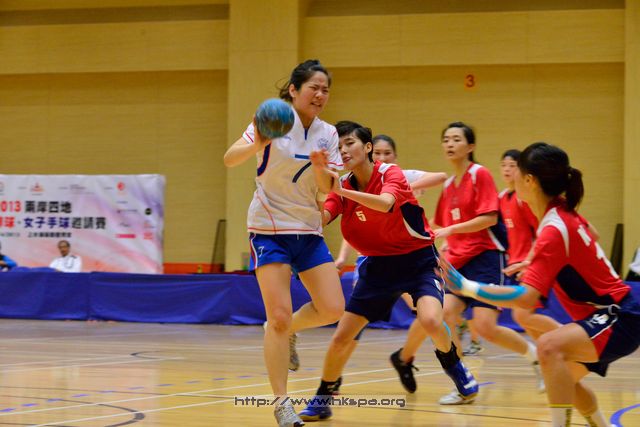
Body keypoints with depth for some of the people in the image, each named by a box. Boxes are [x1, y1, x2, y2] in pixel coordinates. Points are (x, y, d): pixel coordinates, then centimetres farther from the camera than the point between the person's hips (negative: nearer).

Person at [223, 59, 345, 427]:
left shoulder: (328, 134, 5)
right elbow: (230, 159, -19)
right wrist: (256, 144, -39)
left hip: (309, 231, 5)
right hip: (270, 228, -5)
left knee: (332, 309, -5)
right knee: (279, 315, -10)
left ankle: (289, 331, 27)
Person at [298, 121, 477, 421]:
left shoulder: (390, 174, -17)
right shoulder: (342, 185, -2)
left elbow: (385, 203, -39)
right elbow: (321, 218, -19)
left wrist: (344, 191, -48)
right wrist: (319, 173, -33)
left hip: (417, 259, -4)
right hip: (378, 264, 4)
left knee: (431, 321, -29)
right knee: (341, 338, -2)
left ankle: (452, 362, 3)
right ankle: (322, 399, 18)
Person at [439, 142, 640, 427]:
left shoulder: (554, 229, -24)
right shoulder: (563, 212, 2)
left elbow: (526, 298, -32)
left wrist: (466, 287, -32)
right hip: (608, 311, 11)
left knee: (549, 346, -33)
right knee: (565, 378, 25)